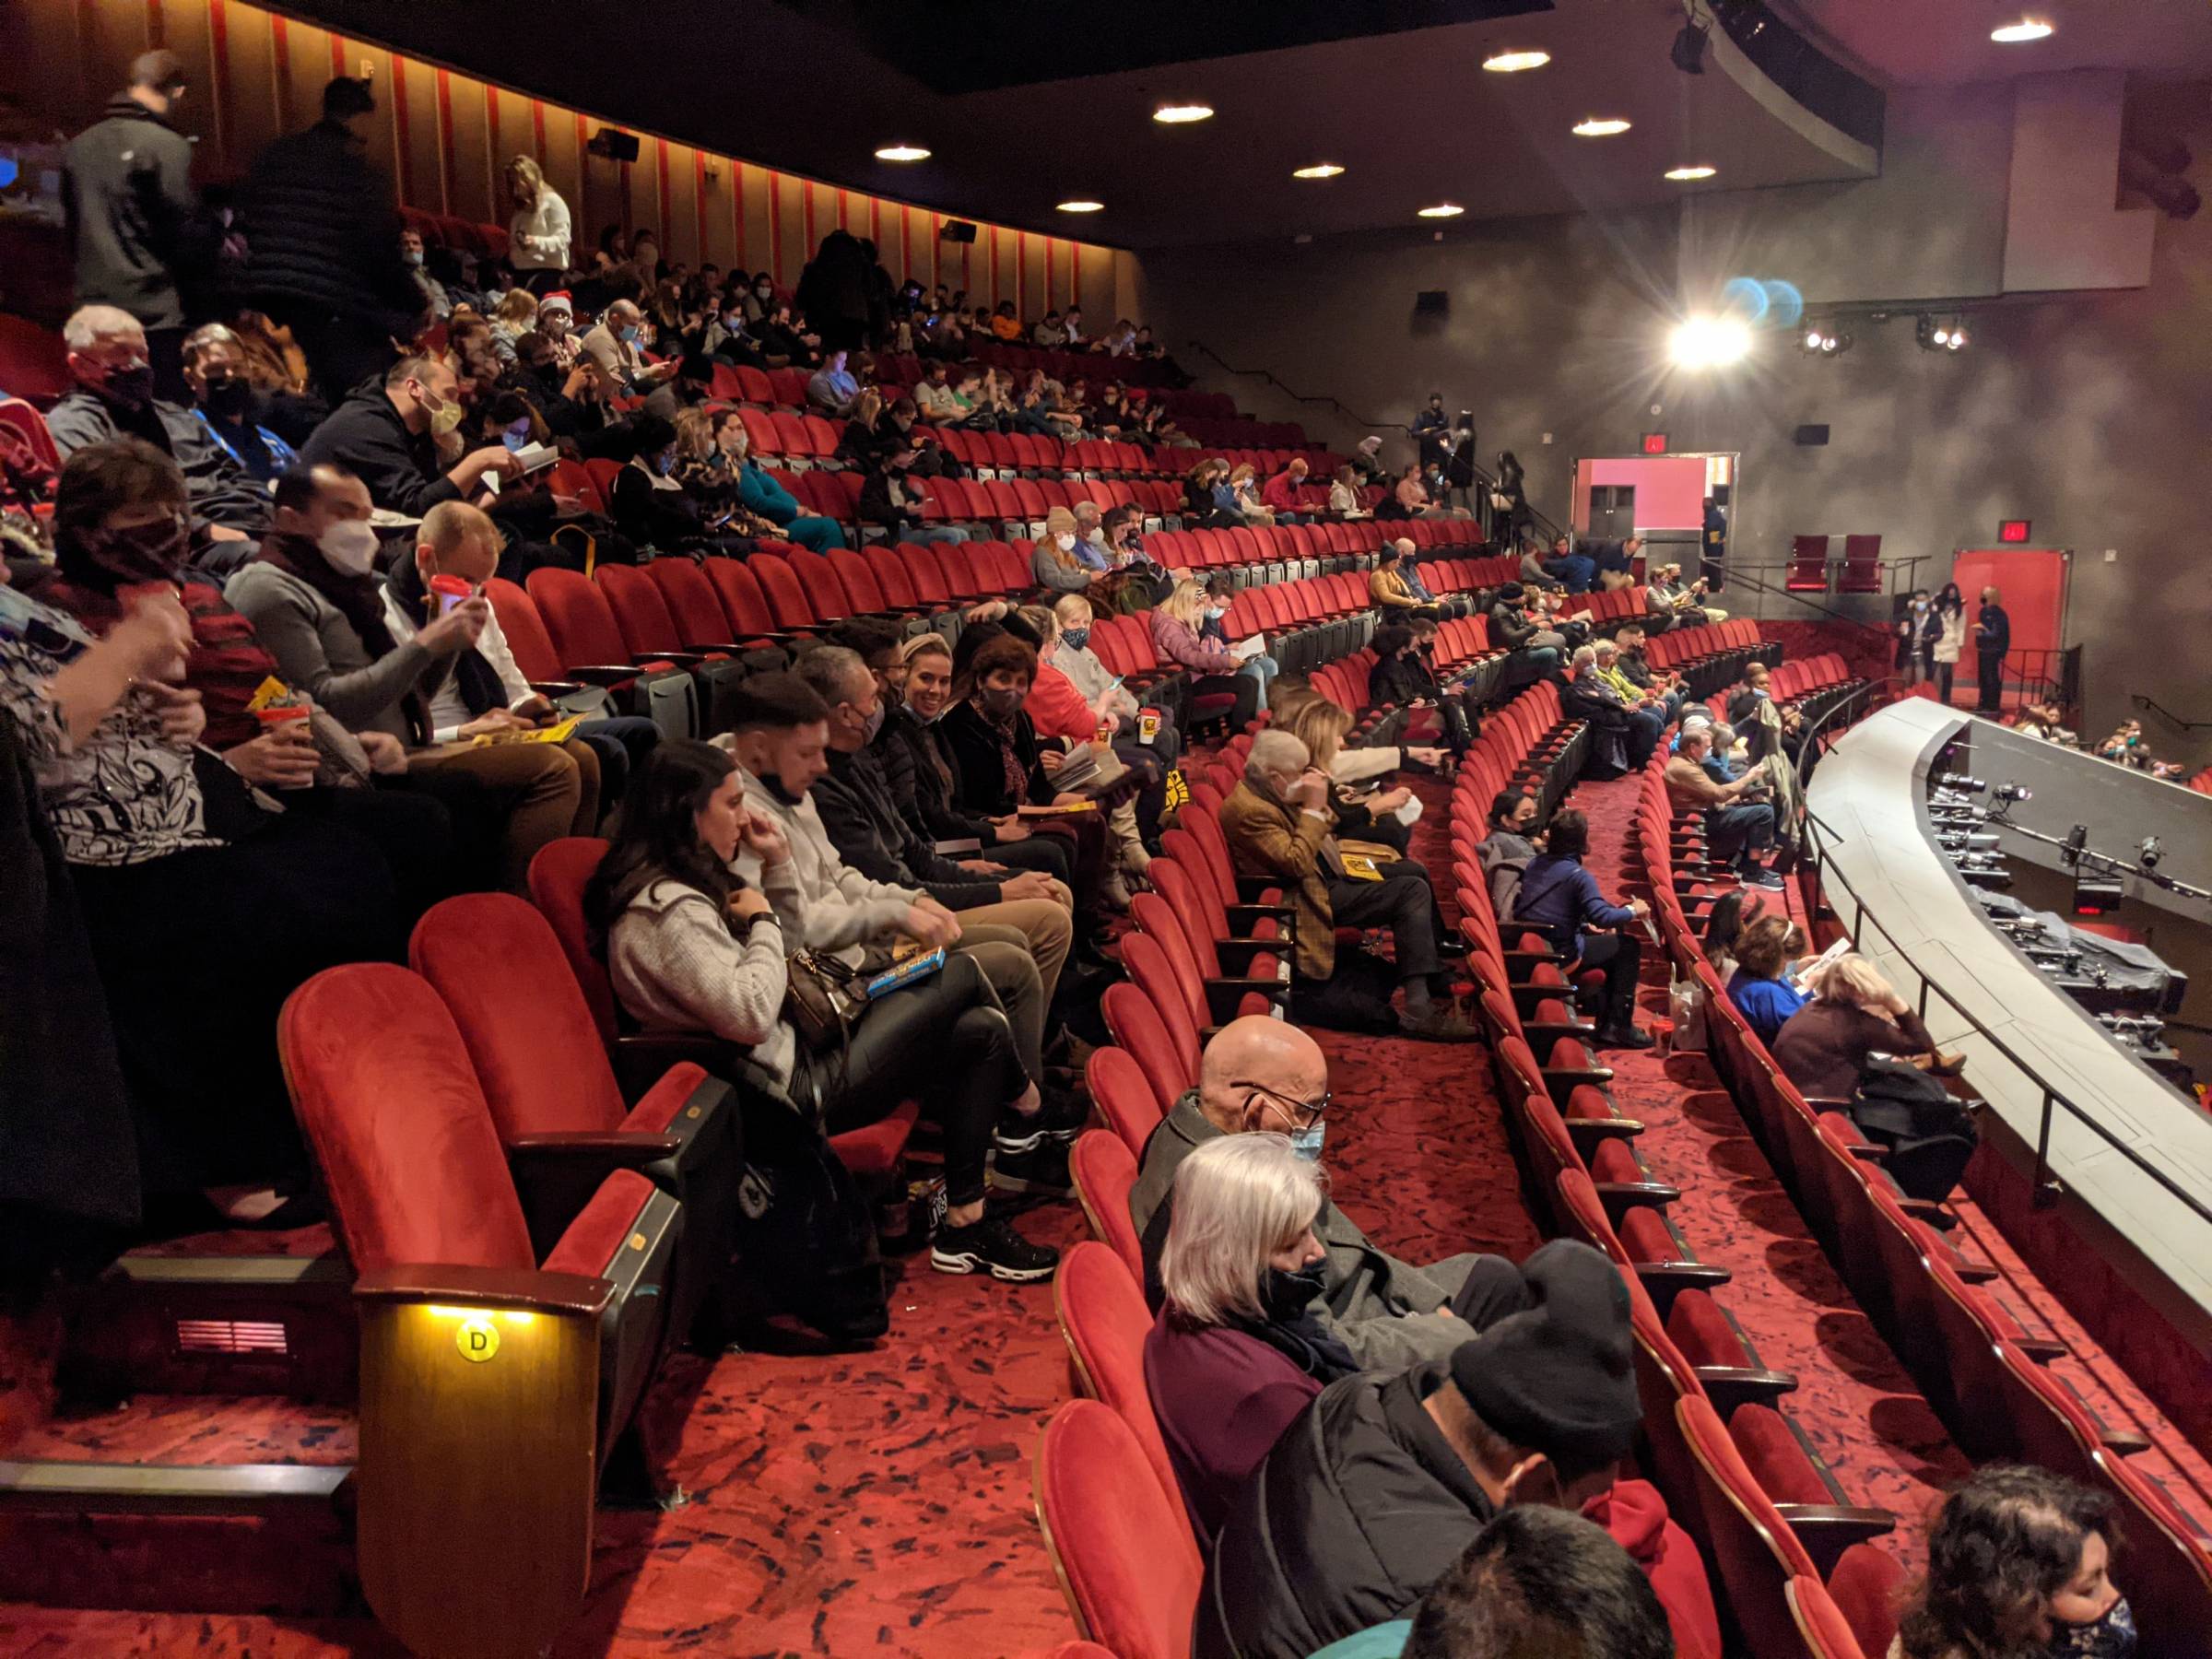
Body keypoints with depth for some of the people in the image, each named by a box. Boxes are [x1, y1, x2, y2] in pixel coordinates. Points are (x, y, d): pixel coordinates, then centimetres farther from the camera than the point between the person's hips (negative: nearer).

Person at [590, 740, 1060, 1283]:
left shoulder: (692, 879, 10)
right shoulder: (666, 909, -23)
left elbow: (793, 936, 21)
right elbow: (751, 1014, -29)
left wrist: (777, 860, 6)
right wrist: (763, 920, -15)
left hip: (794, 1044, 11)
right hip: (789, 1086, -11)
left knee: (980, 1032, 4)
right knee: (962, 976, -3)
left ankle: (966, 1226, 8)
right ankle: (1025, 1105, 27)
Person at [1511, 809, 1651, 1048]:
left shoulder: (1535, 863, 7)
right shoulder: (1578, 875, -16)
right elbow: (1602, 917, -26)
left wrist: (1582, 923, 19)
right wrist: (1632, 911, -7)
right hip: (1558, 954, -8)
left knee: (1604, 942, 29)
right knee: (1628, 946, 9)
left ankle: (1605, 1026, 28)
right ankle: (1620, 1026, 10)